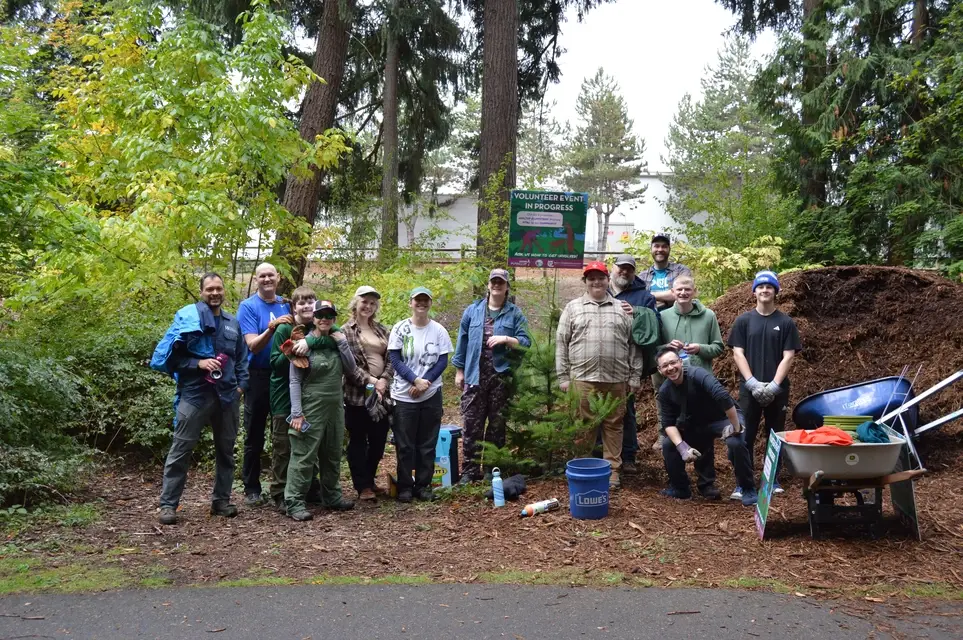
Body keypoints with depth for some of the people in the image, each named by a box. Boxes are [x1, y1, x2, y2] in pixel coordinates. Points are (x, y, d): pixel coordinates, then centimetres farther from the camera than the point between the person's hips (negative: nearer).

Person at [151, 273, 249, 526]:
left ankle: (221, 500, 23)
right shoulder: (187, 318, -3)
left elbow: (242, 358, 17)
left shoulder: (233, 323, 12)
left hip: (227, 395, 5)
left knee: (226, 450, 11)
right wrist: (199, 363, -16)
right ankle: (168, 504, 4)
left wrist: (241, 385, 5)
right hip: (194, 393, -5)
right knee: (180, 450, -3)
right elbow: (172, 356, -5)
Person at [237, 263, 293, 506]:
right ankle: (251, 489, 14)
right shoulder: (248, 307, -5)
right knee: (255, 436, 4)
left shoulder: (286, 304, 7)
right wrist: (271, 327, -31)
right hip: (259, 377, -4)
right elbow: (253, 345, -15)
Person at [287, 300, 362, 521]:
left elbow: (352, 371, 3)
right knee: (303, 456, -6)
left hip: (335, 407, 6)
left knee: (332, 455, 16)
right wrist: (296, 413, -16)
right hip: (311, 408, -6)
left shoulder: (337, 341, 8)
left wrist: (343, 344, -6)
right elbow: (295, 381, -10)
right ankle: (294, 503, -3)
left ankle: (332, 497, 28)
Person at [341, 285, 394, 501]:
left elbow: (391, 358, 7)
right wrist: (371, 381, -16)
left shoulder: (381, 329, 12)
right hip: (357, 393, -5)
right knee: (358, 440, 4)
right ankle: (362, 486, 12)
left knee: (379, 440, 10)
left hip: (381, 393, 5)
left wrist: (384, 380, -10)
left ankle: (370, 480, 26)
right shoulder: (346, 331, -4)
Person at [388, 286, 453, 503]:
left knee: (428, 444, 7)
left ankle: (423, 485, 17)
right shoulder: (400, 328, -2)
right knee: (405, 444, 3)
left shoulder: (438, 330, 2)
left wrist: (425, 382, -12)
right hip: (404, 395, -1)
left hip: (431, 395, 2)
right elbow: (394, 359, -6)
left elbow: (442, 361, 0)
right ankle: (405, 486, 14)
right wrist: (416, 380, -15)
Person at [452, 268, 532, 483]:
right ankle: (470, 470, 8)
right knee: (472, 424, 1)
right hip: (475, 375, 1)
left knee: (497, 425, 8)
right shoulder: (473, 311, 7)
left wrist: (505, 339, -18)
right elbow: (462, 341, 9)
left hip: (501, 376, -1)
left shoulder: (515, 314, 3)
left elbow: (526, 342, -1)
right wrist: (459, 371, 7)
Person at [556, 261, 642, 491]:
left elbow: (633, 344, 10)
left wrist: (635, 376, 5)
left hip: (615, 380, 1)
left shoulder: (622, 309, 10)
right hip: (583, 378, -1)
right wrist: (563, 377, 1)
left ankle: (613, 471, 14)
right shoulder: (572, 308, 8)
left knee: (613, 425, 6)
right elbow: (562, 344, 6)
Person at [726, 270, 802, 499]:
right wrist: (753, 383, -11)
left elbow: (788, 357, -1)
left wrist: (774, 385, -11)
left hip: (777, 389, 1)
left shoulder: (785, 323, 4)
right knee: (745, 436, -3)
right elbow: (738, 354, 0)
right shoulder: (743, 321, 4)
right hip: (749, 388, -1)